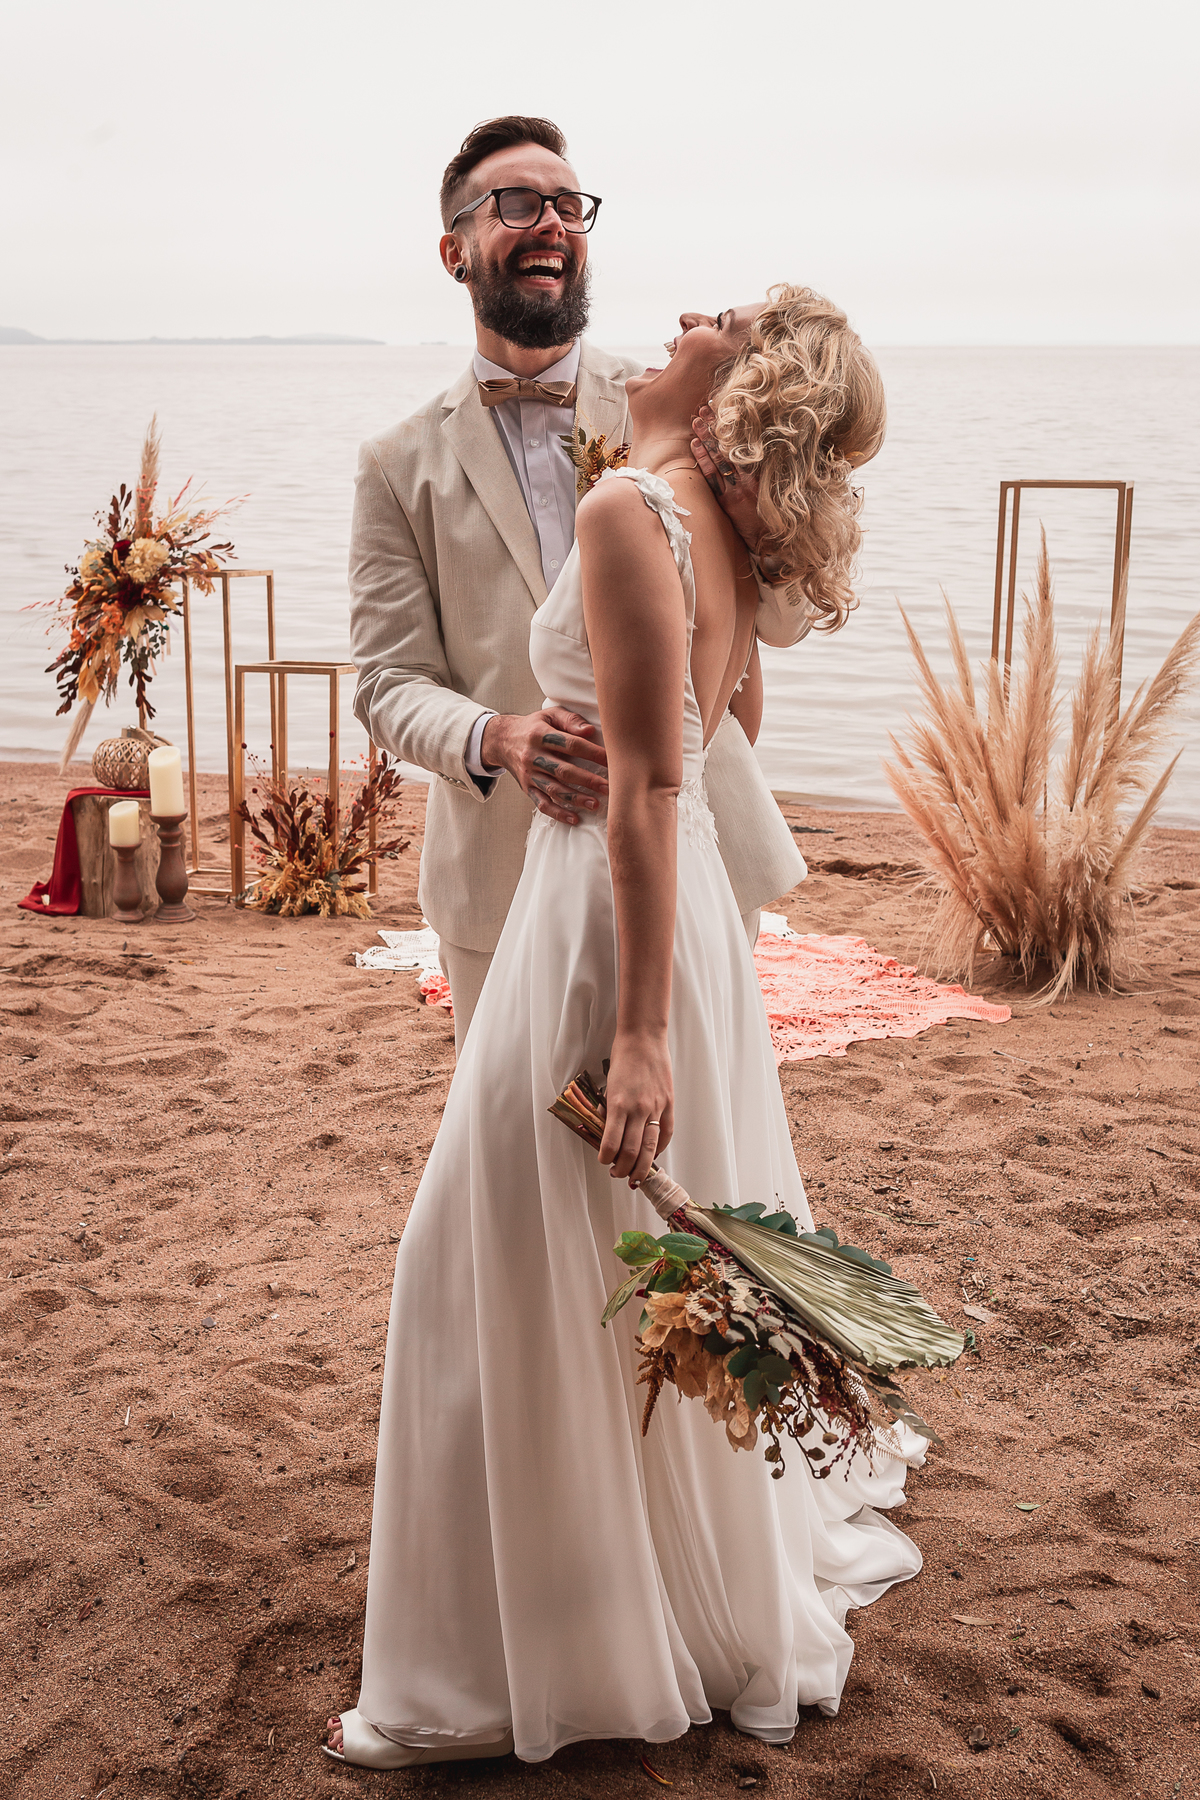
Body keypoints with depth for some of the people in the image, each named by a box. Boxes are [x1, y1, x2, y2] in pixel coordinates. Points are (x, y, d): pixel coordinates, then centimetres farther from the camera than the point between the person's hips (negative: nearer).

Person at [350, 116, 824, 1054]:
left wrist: (765, 525, -25)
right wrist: (495, 739, -23)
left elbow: (786, 619, -2)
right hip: (506, 880, 0)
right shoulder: (404, 464, 1)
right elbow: (390, 681, -1)